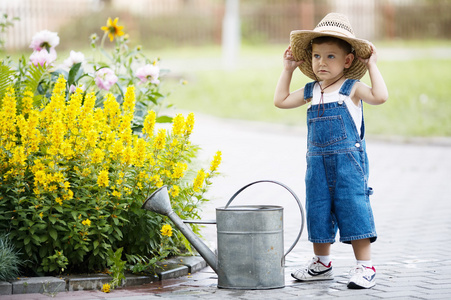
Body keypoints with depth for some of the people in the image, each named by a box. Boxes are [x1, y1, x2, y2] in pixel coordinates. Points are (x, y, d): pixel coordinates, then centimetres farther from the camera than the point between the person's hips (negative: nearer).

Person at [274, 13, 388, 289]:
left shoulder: (352, 88, -5)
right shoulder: (311, 91, 12)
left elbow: (380, 97, -21)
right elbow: (281, 101, 23)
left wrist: (372, 65, -13)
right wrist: (288, 69, 21)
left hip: (348, 161, -6)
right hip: (318, 163, 6)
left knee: (353, 209, -7)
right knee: (318, 211, 11)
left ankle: (365, 267, -2)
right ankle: (322, 264, 26)